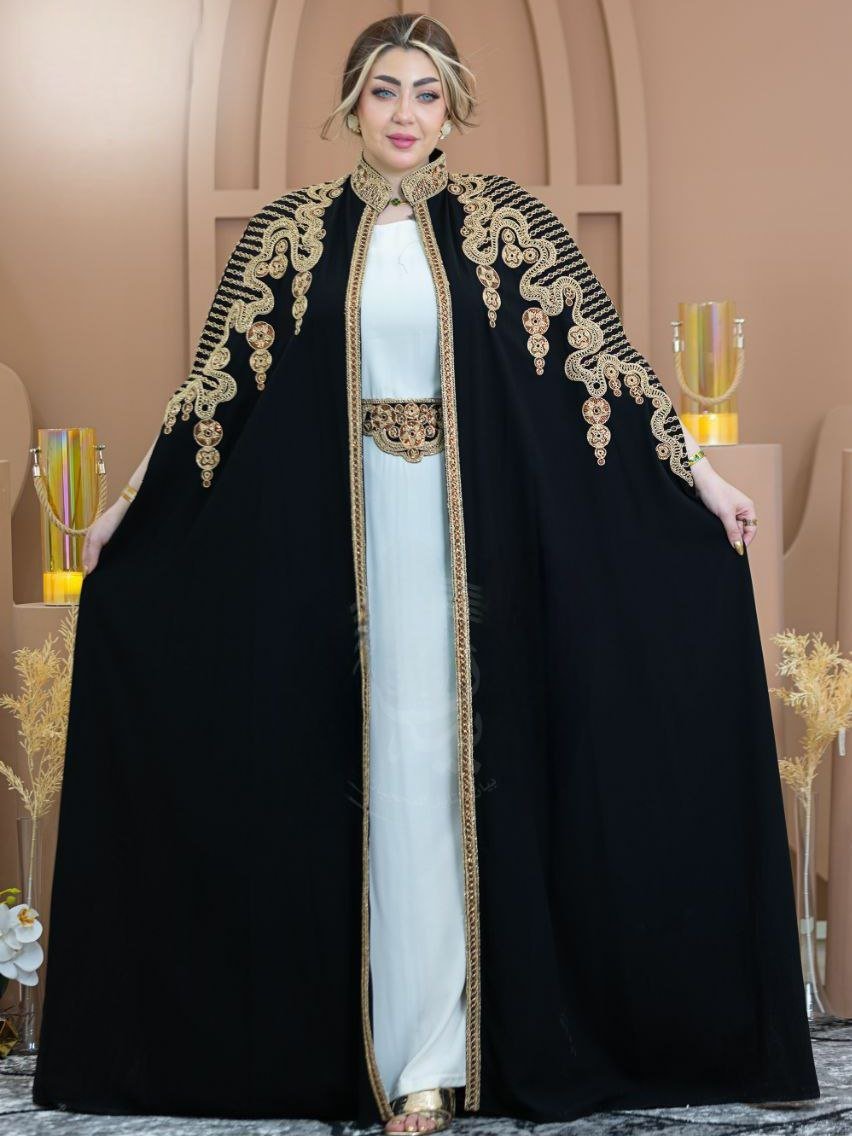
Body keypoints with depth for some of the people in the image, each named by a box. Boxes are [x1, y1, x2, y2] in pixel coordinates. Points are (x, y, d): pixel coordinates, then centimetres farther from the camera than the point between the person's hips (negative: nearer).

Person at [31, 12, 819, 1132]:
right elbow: (220, 370, 7)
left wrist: (698, 470, 0)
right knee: (378, 771, 2)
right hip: (344, 538, 1)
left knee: (462, 765, -1)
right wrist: (132, 500, 7)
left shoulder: (503, 218, 3)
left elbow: (599, 347, 2)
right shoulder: (294, 229, 5)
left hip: (474, 529, 0)